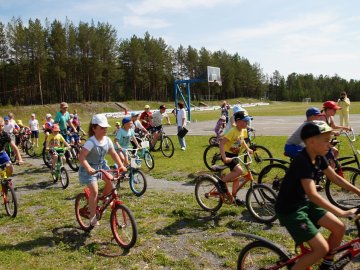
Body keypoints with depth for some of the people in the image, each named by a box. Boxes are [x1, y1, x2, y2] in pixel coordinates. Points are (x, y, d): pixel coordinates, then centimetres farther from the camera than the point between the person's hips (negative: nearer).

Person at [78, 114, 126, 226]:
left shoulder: (107, 140, -7)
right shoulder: (91, 142, -26)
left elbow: (113, 154, -4)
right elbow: (81, 157, -32)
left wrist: (121, 165, -15)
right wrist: (88, 168, -46)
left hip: (102, 165, 6)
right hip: (90, 168, -6)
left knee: (111, 181, -12)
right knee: (94, 191, -14)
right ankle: (92, 217, 1)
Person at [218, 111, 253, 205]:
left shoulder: (243, 131, 1)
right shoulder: (233, 131, -24)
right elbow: (221, 143, -29)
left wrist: (248, 149, 12)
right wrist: (224, 157, -36)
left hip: (235, 155, 8)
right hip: (228, 155, -8)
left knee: (236, 178, 11)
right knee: (239, 170, -27)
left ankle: (234, 198, 23)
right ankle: (222, 182, -9)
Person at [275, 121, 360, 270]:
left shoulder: (318, 157, -1)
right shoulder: (302, 161, -29)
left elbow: (335, 178, 11)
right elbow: (313, 195, -35)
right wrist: (342, 213, -36)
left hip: (304, 203, 9)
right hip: (289, 209, -9)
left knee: (339, 228, 7)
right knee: (322, 248, -11)